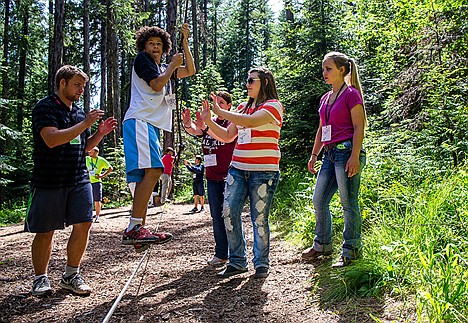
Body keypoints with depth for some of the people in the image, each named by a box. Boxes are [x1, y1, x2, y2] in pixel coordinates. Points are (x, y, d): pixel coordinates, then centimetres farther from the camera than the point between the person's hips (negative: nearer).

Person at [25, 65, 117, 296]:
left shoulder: (79, 112, 17)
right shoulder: (45, 107, -4)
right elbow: (51, 139, -20)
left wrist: (100, 133, 3)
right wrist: (85, 124, -20)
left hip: (79, 179, 6)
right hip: (49, 181, -6)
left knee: (83, 225, -1)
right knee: (45, 231, 2)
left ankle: (71, 275, 14)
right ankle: (40, 279, 18)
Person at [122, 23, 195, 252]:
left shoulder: (162, 67, 30)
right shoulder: (142, 59, 7)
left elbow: (190, 71, 29)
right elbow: (156, 85, -6)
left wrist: (184, 41, 24)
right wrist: (173, 65, 6)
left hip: (152, 125, 9)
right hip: (140, 121, -9)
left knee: (147, 174, 2)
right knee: (152, 169, -25)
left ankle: (138, 231, 2)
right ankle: (134, 228, -31)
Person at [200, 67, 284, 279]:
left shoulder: (273, 105, -2)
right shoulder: (243, 107, 18)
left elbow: (251, 122, -20)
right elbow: (227, 136, 19)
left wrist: (220, 112, -13)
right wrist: (208, 121, 6)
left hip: (264, 172, -6)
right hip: (238, 169, 6)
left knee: (259, 218, -1)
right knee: (229, 212, -2)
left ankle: (261, 263, 16)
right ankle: (237, 261, 11)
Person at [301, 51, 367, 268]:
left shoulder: (351, 94, -5)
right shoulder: (325, 98, 18)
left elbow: (359, 127, -11)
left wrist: (355, 157, -18)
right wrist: (314, 155, 19)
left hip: (346, 151, -8)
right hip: (330, 153, 8)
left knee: (348, 203, -1)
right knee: (319, 200, 9)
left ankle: (350, 250, 11)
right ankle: (322, 245, 24)